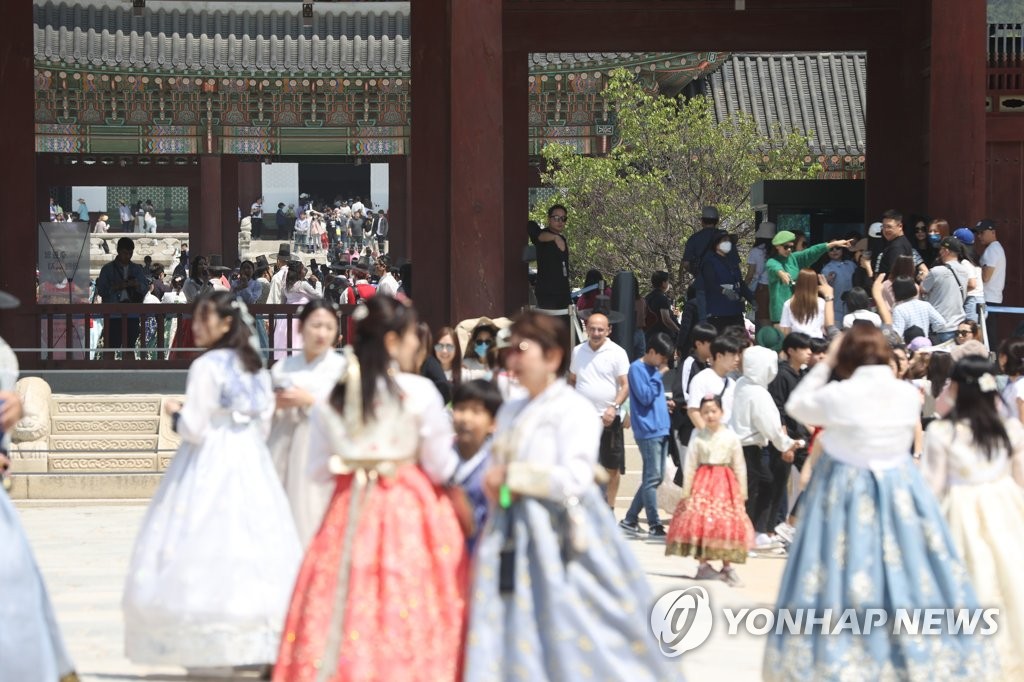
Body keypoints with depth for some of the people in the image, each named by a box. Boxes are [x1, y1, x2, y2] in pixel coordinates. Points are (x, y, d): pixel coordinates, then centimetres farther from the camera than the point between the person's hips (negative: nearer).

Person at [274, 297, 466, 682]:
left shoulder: (333, 397, 3)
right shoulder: (419, 393, -8)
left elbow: (319, 469, 7)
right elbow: (442, 468, -4)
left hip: (350, 514, 4)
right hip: (408, 512, -4)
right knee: (408, 614, 0)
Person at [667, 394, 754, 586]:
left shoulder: (731, 437, 2)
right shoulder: (698, 437, 1)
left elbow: (739, 466, 5)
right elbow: (690, 465, 1)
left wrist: (742, 491, 2)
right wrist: (686, 490, -3)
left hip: (726, 484, 0)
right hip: (702, 482, 0)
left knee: (727, 524, -2)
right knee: (701, 521, -6)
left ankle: (727, 567, 7)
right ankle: (703, 565, 5)